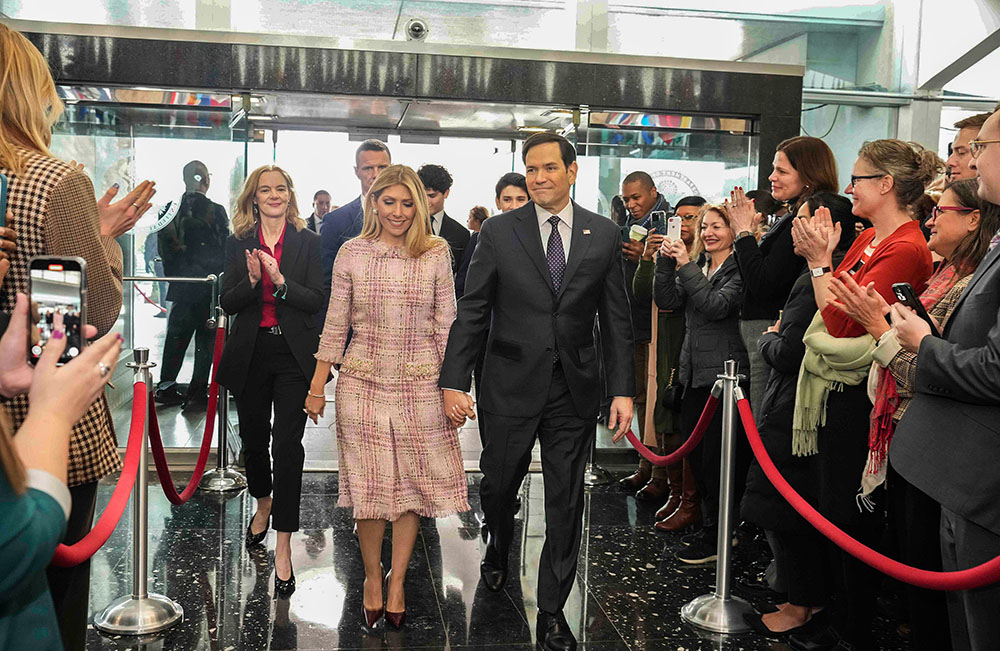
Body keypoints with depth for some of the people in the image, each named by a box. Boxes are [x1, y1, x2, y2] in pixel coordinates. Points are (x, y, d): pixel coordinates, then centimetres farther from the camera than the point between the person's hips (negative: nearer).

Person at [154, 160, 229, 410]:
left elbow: (163, 247, 5)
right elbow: (224, 251, -7)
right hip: (208, 286, -4)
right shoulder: (215, 211, -10)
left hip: (181, 285, 4)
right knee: (206, 338, 4)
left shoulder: (170, 209, 2)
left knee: (176, 335, 15)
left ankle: (166, 387, 19)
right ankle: (197, 392, 4)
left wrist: (173, 275, 16)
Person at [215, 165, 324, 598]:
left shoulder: (308, 242, 1)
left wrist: (280, 281, -19)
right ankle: (263, 503, 45)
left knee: (288, 445, -7)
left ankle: (283, 546, -2)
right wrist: (251, 281, -17)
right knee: (253, 438, 16)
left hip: (293, 355, -3)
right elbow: (227, 303, 1)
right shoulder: (238, 243, 6)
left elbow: (316, 301, -5)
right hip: (251, 354, 3)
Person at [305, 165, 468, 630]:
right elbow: (335, 325, 6)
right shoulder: (352, 252, 2)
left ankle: (397, 582, 24)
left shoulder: (436, 253, 0)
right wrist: (317, 387, 5)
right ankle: (372, 577, 26)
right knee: (370, 485, 6)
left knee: (412, 485, 7)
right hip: (362, 382, 0)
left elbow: (446, 325, 3)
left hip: (420, 385, 0)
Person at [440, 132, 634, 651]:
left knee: (565, 504, 6)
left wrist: (623, 390, -2)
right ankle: (498, 550, 49)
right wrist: (453, 381, -8)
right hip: (511, 387, 0)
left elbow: (616, 320, 5)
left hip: (574, 391, 1)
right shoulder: (498, 232, 0)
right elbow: (471, 312, -2)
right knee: (498, 486, 14)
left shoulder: (604, 234, 3)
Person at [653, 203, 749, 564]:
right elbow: (667, 301, 5)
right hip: (695, 374, 8)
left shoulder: (740, 269, -7)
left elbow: (717, 305, -20)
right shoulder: (696, 267, 15)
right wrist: (666, 262, -7)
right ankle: (716, 526, 27)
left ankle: (714, 536, 9)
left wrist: (686, 265, -17)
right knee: (697, 456, 13)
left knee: (718, 458, -2)